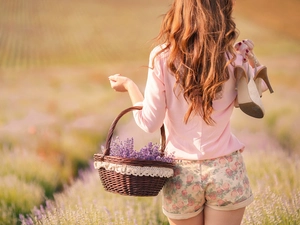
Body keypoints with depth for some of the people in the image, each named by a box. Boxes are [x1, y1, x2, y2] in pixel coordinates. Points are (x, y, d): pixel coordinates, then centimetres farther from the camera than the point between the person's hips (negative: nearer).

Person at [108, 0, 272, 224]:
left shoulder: (162, 57, -10)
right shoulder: (233, 58, -9)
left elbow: (150, 123, -5)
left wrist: (129, 85, 9)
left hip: (182, 172, 1)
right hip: (226, 170, 0)